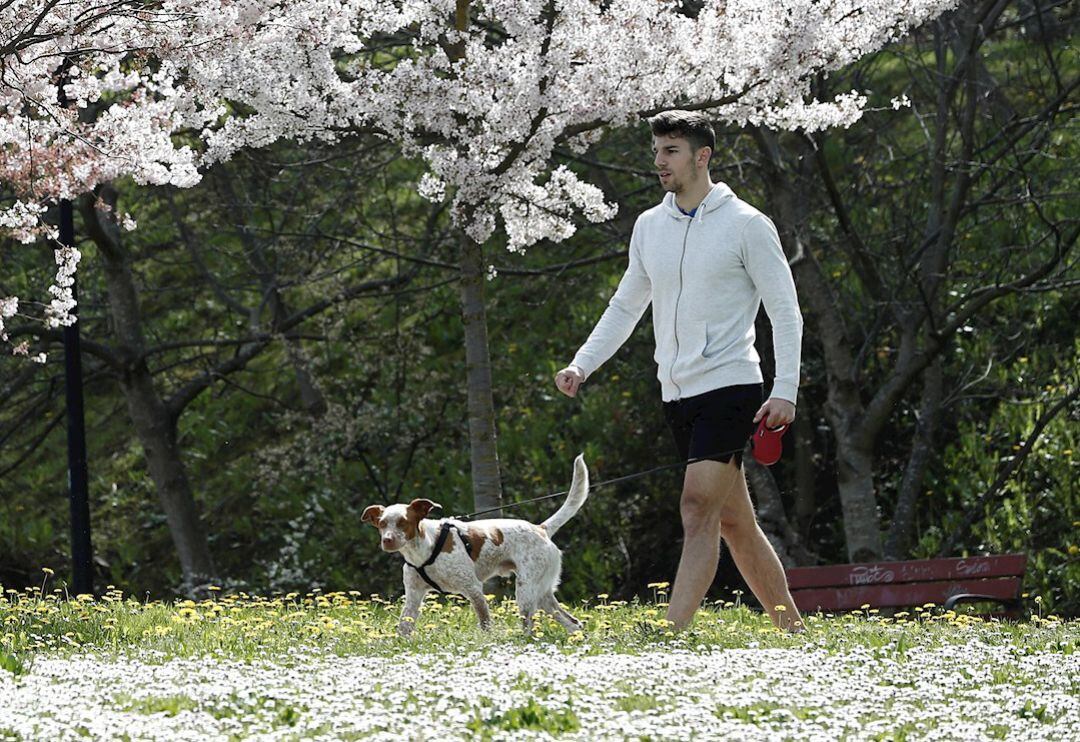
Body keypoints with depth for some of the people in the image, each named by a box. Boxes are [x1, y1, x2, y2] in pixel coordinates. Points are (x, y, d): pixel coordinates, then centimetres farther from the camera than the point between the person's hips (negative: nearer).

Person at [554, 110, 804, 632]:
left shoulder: (746, 225, -5)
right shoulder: (649, 226, 12)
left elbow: (785, 312, -5)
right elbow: (626, 307, 20)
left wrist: (785, 390, -14)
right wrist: (582, 365, 7)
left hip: (730, 387, -7)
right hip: (677, 393, 7)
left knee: (698, 511, -17)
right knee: (733, 522, 9)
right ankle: (791, 629, 18)